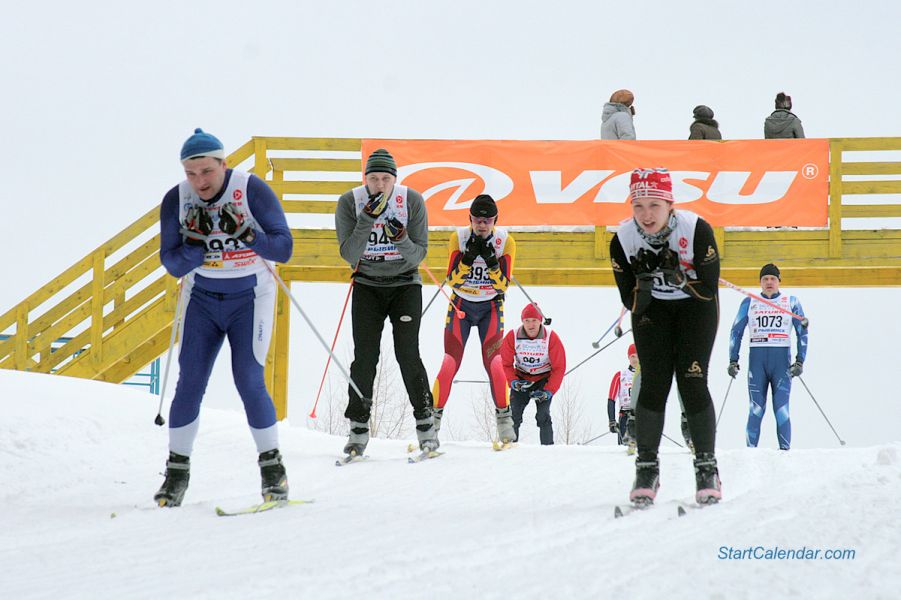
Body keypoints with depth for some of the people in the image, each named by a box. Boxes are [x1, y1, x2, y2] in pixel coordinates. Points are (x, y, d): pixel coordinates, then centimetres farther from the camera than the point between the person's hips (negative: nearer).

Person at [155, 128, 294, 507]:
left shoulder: (253, 190, -17)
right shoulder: (176, 200, -9)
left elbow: (284, 248, -19)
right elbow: (172, 263, -9)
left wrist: (246, 234, -36)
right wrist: (198, 245, -28)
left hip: (250, 298, -3)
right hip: (202, 298, 3)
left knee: (249, 382, -11)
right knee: (189, 384, -3)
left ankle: (273, 467, 3)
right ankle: (177, 472, 7)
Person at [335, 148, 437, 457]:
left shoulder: (412, 201, -12)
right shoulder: (350, 202, -12)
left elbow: (419, 254, -10)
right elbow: (349, 254, -17)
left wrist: (402, 240, -31)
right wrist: (367, 219, -28)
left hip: (405, 284, -1)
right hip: (367, 286, 1)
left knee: (408, 354, -11)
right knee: (364, 357, -7)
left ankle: (425, 424, 0)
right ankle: (359, 429, 1)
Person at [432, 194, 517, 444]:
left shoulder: (505, 242, -10)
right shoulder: (458, 238, -10)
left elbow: (503, 284, -11)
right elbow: (453, 280, -13)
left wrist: (492, 262, -26)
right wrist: (468, 257, -28)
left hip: (491, 308, 0)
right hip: (461, 306, 0)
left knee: (494, 364, -14)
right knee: (450, 364, -11)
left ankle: (504, 417, 1)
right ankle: (433, 417, -2)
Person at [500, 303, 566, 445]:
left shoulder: (551, 338, -18)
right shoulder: (512, 337, -15)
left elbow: (559, 368, -14)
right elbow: (506, 364, -6)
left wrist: (549, 391, -22)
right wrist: (513, 382, -24)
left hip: (544, 380, -2)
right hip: (521, 379, 2)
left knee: (543, 416, -17)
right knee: (514, 415, -13)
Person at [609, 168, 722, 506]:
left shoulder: (697, 230, -27)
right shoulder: (623, 240, -20)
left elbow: (709, 288, -19)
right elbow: (630, 301, -13)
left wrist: (680, 278, -35)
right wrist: (644, 283, -33)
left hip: (695, 305, -2)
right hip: (651, 308, 2)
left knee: (692, 382, -12)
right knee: (653, 384, -9)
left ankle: (707, 468, -1)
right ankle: (647, 468, 1)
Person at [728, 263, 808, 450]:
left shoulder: (791, 302, 10)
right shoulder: (749, 303, 12)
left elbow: (802, 332, 10)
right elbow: (736, 331, 14)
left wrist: (800, 361, 0)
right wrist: (733, 361, 5)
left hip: (782, 359, -1)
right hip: (757, 358, 1)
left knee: (781, 410, -8)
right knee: (756, 409, -6)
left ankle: (785, 450, -4)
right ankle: (751, 449, -3)